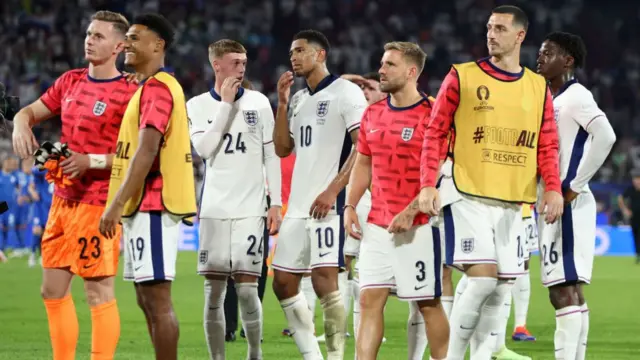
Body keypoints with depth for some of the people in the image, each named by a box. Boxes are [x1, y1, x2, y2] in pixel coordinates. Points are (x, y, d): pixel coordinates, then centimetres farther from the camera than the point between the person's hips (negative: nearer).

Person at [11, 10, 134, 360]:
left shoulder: (128, 94, -11)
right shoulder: (71, 82, 11)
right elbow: (30, 112, 19)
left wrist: (92, 161, -22)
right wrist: (21, 125, -4)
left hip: (98, 204, -8)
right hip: (63, 199, 8)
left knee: (99, 292, -6)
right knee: (53, 290, 11)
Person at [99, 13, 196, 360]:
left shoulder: (157, 88, -13)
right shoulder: (147, 87, 20)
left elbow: (146, 152, -21)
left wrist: (116, 205, -23)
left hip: (152, 205, -11)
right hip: (144, 207, 11)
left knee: (157, 298, -10)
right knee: (146, 298, 12)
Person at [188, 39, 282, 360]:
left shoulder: (258, 102, 5)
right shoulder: (197, 105, 4)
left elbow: (271, 156, 7)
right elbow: (204, 149, -12)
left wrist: (276, 203, 2)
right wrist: (226, 103, -12)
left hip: (251, 210, 0)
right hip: (214, 210, 1)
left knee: (246, 286, -5)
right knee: (214, 290, 0)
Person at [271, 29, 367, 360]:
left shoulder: (345, 92, -6)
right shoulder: (299, 100, 19)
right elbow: (282, 148, 20)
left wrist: (332, 191, -17)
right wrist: (282, 104, 9)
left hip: (328, 204, -8)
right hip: (298, 207, 8)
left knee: (324, 280, -15)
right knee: (283, 282, 6)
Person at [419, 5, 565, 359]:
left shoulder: (538, 88, 10)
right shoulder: (462, 77, 0)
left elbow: (547, 146, 10)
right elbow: (435, 133, -1)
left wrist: (553, 188, -6)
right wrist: (428, 185, -11)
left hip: (513, 203, 4)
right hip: (468, 197, -4)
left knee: (500, 289, 4)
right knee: (483, 278, -16)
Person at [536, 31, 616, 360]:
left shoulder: (576, 96, -11)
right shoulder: (551, 100, 18)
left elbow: (605, 137, -25)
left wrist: (575, 186, -21)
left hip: (567, 205, -10)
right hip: (553, 205, 10)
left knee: (565, 291, -13)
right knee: (569, 292, 10)